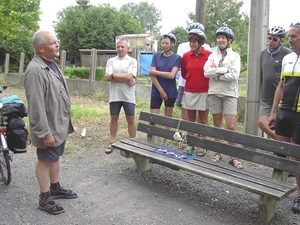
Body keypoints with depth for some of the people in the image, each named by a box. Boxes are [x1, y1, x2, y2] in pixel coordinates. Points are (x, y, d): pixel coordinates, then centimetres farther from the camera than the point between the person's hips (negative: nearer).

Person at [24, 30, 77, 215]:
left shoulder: (53, 64, 9)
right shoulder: (35, 70, -24)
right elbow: (36, 105, -26)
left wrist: (66, 121, 20)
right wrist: (45, 132, -24)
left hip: (60, 124, 9)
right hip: (49, 128, -9)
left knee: (56, 157, 21)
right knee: (45, 161, 5)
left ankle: (56, 188, 38)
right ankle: (45, 199, 20)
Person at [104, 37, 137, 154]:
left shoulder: (132, 61, -1)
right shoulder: (111, 61, 6)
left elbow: (130, 77, -15)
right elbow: (107, 77, -7)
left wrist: (113, 75, -9)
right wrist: (125, 80, -13)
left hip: (128, 96, -2)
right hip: (114, 95, 2)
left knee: (130, 119, 5)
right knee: (114, 118, 11)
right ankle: (112, 143, 23)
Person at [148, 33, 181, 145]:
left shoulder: (177, 58, -2)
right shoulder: (156, 55, 1)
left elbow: (172, 75, -15)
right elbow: (152, 75, -6)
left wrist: (155, 71, -12)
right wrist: (161, 91, -12)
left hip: (171, 92, 0)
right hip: (156, 92, 0)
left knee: (168, 117, 11)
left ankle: (164, 141, 23)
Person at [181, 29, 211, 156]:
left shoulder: (209, 55, -8)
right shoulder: (186, 56, 2)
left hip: (203, 92, -3)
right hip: (189, 92, 3)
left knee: (203, 120, 5)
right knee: (191, 119, 11)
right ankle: (190, 144, 22)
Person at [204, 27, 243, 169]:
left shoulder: (235, 56, 2)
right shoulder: (212, 56, 9)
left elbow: (234, 75, -11)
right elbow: (206, 72, -6)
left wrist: (216, 73, -7)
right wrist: (225, 70, -11)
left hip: (230, 94, -3)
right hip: (214, 93, 3)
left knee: (231, 127, -7)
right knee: (217, 124, 10)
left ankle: (233, 156, 3)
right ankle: (218, 152, 21)